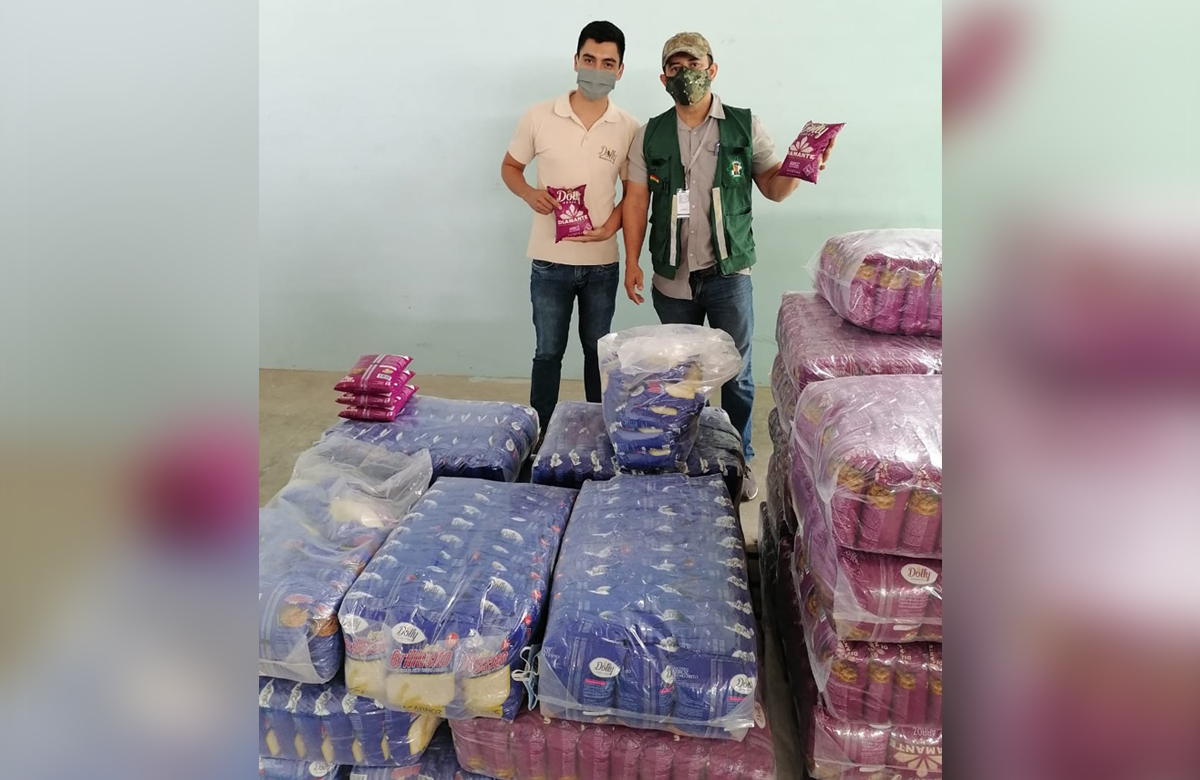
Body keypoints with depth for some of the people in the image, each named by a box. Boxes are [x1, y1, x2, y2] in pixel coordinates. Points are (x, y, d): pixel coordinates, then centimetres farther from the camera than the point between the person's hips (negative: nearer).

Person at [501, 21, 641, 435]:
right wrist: (530, 194, -14)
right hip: (550, 261, -1)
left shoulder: (628, 128, -3)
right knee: (548, 352, 9)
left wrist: (612, 224, -12)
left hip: (602, 263, 1)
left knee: (597, 351, 15)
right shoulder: (539, 117, -5)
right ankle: (540, 433, 24)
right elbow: (509, 167, 7)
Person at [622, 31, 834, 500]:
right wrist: (632, 261, -2)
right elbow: (636, 199, 5)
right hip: (673, 279, 2)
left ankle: (740, 460, 21)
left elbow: (773, 188, 5)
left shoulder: (745, 127, 1)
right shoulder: (650, 136, 5)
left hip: (729, 274, -1)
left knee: (736, 374, 3)